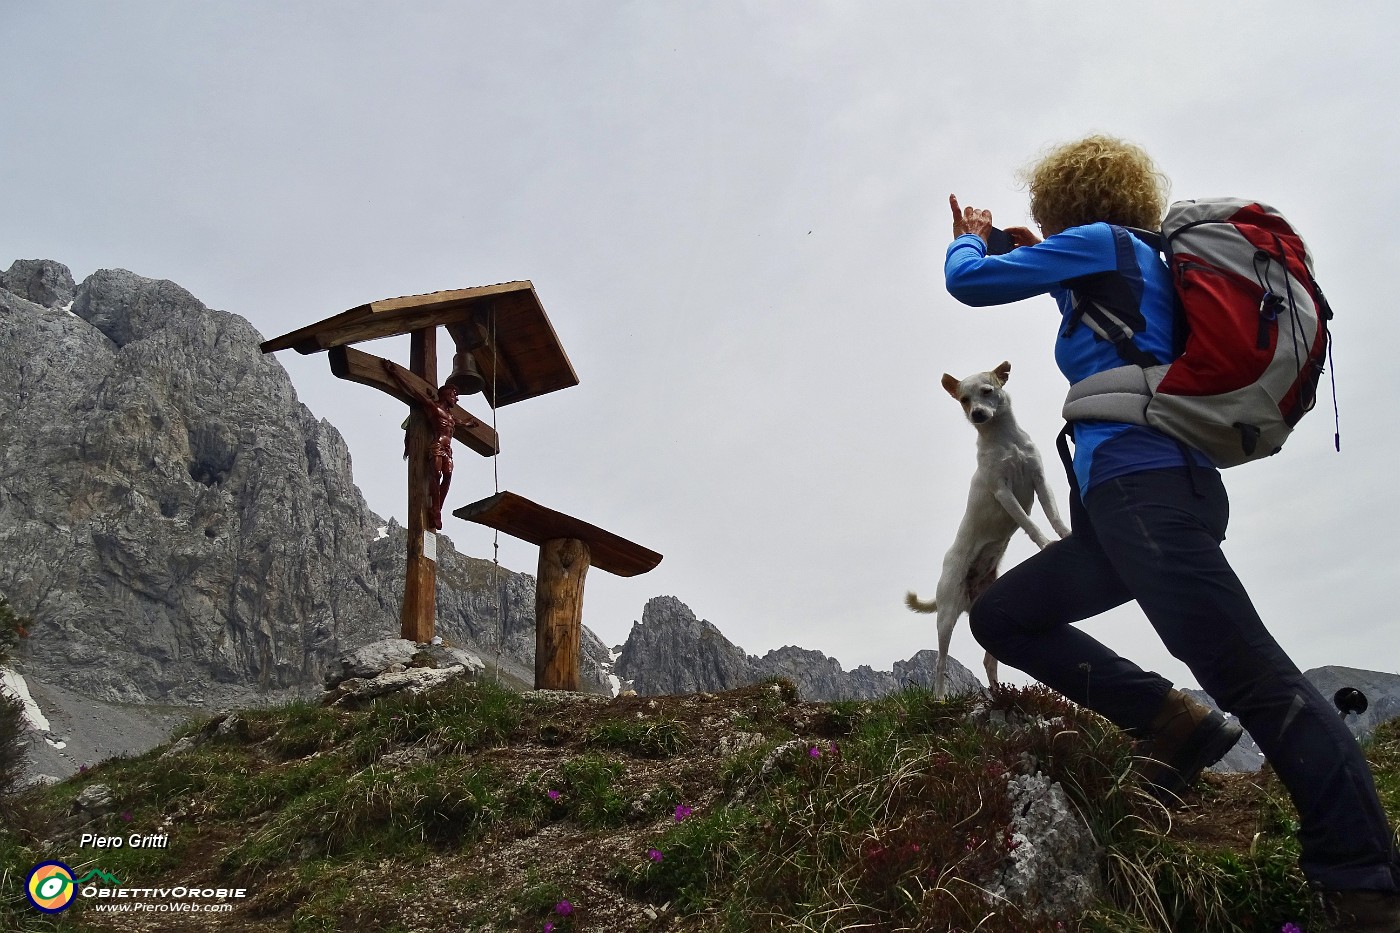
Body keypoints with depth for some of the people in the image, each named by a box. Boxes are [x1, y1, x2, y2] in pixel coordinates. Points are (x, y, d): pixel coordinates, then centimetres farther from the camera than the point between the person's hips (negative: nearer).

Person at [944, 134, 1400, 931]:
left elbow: (969, 282, 3)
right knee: (1001, 615, 11)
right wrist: (1049, 267, 43)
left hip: (1144, 480, -10)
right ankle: (1172, 722, 1)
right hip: (1125, 500, 10)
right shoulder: (1137, 267, 27)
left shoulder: (1101, 240, 4)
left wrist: (971, 238, 25)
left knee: (1253, 679, -14)